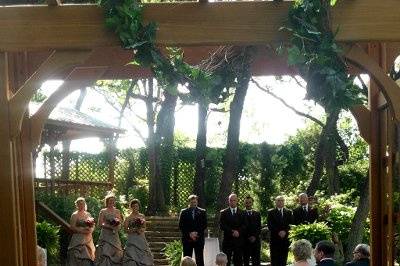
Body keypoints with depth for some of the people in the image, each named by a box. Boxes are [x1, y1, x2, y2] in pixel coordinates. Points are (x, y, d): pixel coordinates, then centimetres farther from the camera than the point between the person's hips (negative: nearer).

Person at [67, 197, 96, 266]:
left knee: (88, 257, -1)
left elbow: (93, 225, 17)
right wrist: (82, 230, -17)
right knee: (78, 257, -12)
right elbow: (72, 227, -8)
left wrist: (91, 229, -4)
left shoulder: (88, 214, 16)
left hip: (88, 240, 5)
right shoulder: (75, 215, -1)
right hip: (78, 240, -5)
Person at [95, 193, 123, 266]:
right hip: (106, 235, -3)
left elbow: (120, 224, 14)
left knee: (116, 254, -1)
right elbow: (100, 224, -4)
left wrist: (117, 224, -9)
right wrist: (110, 226, -14)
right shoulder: (103, 211, 1)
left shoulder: (117, 211, 11)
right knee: (105, 254, -10)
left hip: (115, 235, 3)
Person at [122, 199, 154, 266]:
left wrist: (142, 229, -5)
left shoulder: (142, 216, 10)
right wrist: (134, 230, -15)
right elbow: (125, 229, -5)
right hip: (132, 239, -4)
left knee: (143, 256, 1)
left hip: (141, 239, 4)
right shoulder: (129, 218, -3)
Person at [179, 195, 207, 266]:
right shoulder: (183, 212, 7)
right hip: (187, 239, 0)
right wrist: (189, 234, -10)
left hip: (199, 238, 0)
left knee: (199, 259, -1)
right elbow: (181, 226, 1)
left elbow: (204, 225, 2)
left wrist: (197, 233, -11)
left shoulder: (202, 212, 8)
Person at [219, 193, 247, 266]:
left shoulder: (242, 213, 10)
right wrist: (232, 231, -13)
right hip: (227, 240, -1)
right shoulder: (223, 213, 7)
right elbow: (222, 226, -3)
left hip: (239, 241, 1)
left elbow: (244, 226, 2)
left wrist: (238, 232, -16)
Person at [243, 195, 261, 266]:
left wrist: (255, 236, -6)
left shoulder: (257, 214, 12)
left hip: (255, 240, 2)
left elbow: (259, 227, 8)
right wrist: (248, 237, -9)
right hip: (245, 240, -2)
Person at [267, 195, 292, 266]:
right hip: (275, 239, -2)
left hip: (285, 238, 2)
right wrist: (278, 232, -12)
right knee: (274, 259, -2)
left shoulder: (288, 212, 13)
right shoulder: (271, 212, 5)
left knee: (283, 259, 0)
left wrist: (285, 231, -11)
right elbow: (270, 225, -3)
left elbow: (290, 224, 4)